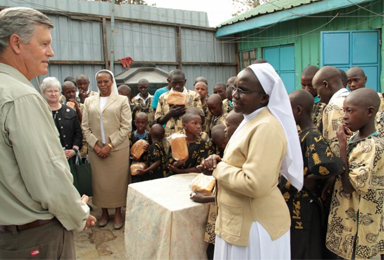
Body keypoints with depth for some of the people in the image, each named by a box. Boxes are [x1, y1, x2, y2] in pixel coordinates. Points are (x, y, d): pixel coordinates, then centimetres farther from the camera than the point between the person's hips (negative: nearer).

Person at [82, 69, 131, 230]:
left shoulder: (122, 100, 1)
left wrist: (109, 146, -11)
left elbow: (126, 127, -5)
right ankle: (104, 212, 26)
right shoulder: (89, 101, 9)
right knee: (100, 181, 8)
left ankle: (118, 213, 21)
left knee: (118, 180, 5)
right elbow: (85, 127, 6)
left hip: (117, 148, -2)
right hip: (95, 149, 2)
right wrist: (95, 146, -7)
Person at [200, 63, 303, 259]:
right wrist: (219, 162, -2)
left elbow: (255, 184, -32)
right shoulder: (251, 120, 8)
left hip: (255, 225, -9)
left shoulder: (266, 127, -25)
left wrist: (219, 169, -18)